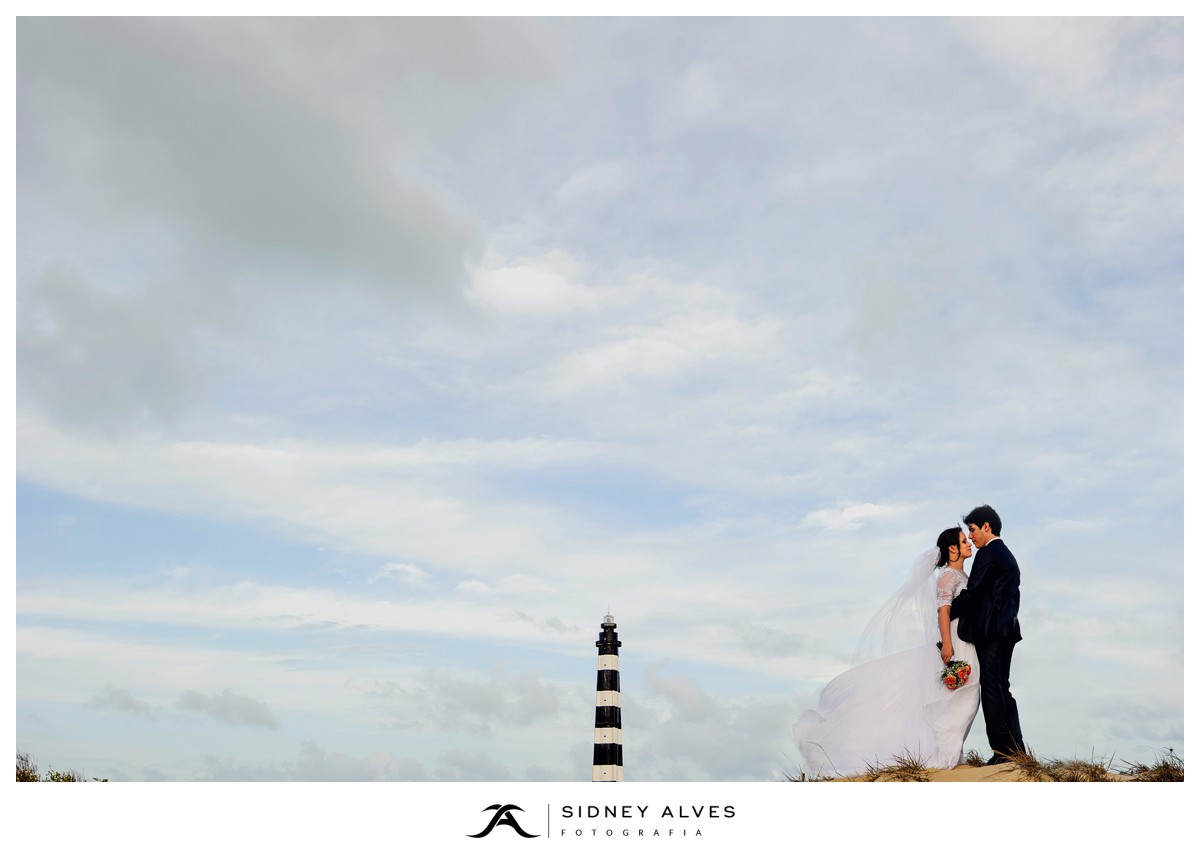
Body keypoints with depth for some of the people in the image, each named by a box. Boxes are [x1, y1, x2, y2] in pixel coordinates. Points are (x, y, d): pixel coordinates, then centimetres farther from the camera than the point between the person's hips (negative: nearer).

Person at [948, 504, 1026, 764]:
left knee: (991, 689, -7)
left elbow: (971, 592, -15)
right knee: (1002, 688, 12)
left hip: (989, 631, -10)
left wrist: (946, 615, -5)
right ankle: (1016, 748, 13)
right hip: (1007, 630, 10)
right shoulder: (1008, 556, 20)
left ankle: (1002, 751, -7)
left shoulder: (988, 553, -11)